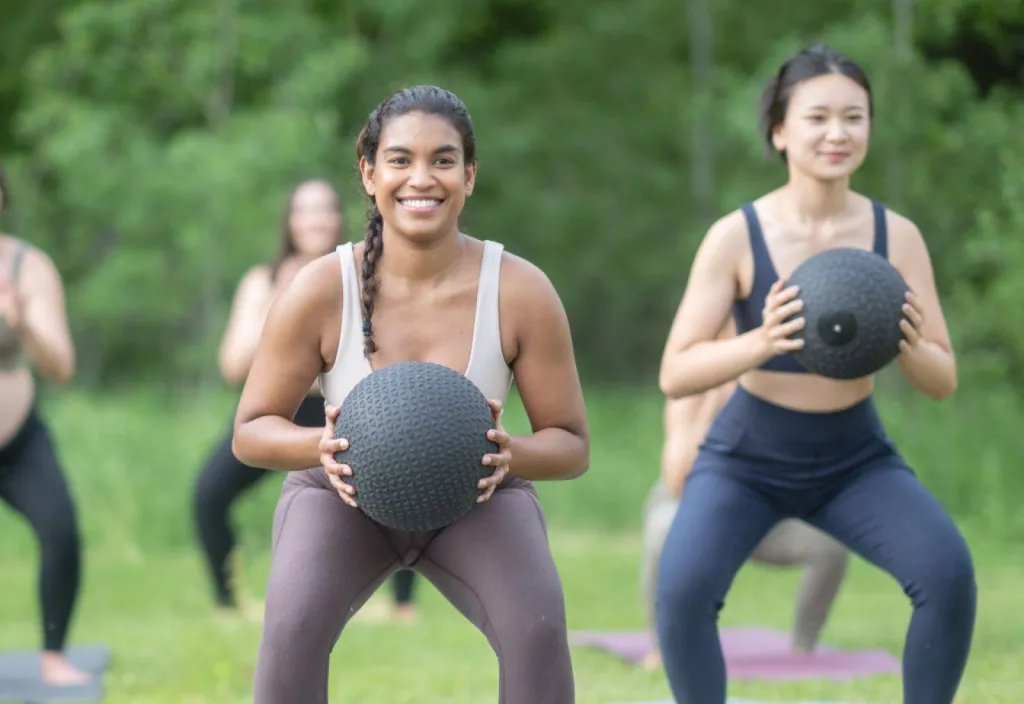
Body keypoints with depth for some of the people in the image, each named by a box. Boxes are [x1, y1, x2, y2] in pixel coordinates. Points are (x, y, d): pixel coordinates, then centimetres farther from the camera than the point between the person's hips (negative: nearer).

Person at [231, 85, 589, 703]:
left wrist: (512, 454, -35)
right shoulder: (320, 291, -24)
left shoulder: (522, 292, -22)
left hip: (477, 500, 1)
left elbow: (573, 445, -12)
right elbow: (250, 431, -12)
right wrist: (318, 445, -35)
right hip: (345, 495, 0)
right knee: (293, 624, -30)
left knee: (538, 625, -28)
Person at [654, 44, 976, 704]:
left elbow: (944, 382, -8)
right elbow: (674, 375, -21)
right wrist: (761, 343, -39)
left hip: (857, 460, 2)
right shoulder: (736, 236, -18)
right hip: (746, 459, -2)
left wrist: (908, 347, -32)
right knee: (682, 588, -27)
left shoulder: (897, 235, -12)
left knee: (949, 571, -23)